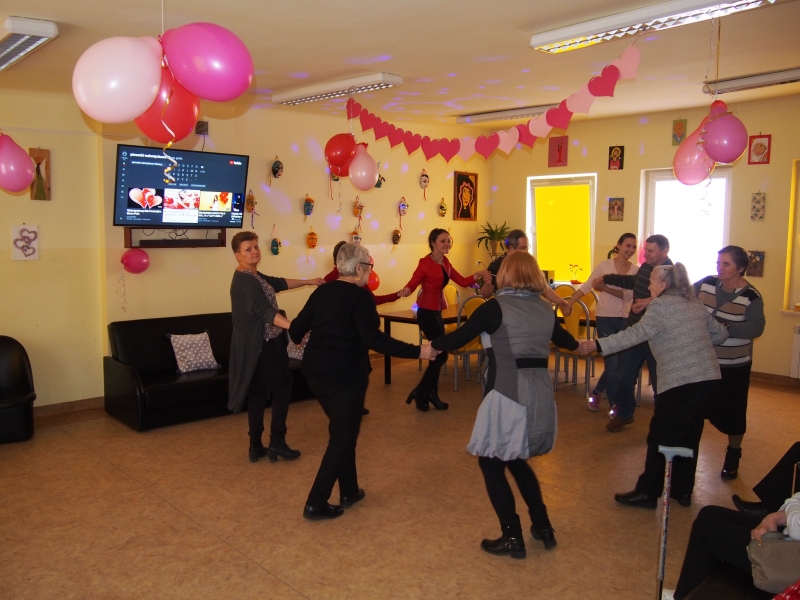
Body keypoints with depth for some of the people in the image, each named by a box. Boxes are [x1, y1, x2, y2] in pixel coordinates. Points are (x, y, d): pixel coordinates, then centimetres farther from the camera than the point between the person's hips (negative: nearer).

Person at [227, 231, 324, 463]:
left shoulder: (253, 276, 12)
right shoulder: (246, 281, -21)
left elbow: (278, 283, 25)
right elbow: (263, 310, -35)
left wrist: (308, 282, 27)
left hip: (256, 346, 10)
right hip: (264, 346, -10)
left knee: (257, 393, 12)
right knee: (282, 389, 2)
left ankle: (256, 446, 18)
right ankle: (277, 443, 8)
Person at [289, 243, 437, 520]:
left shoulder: (322, 291, 7)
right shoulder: (361, 296, -13)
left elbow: (297, 328, 11)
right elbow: (374, 339, -23)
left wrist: (297, 338, 35)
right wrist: (417, 351, -22)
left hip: (315, 369, 7)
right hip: (344, 373, -7)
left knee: (341, 430, 22)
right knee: (343, 435, 6)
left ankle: (349, 491, 30)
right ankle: (316, 503, 8)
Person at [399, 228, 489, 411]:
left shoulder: (445, 263, 8)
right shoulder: (425, 263, -16)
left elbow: (462, 281, 7)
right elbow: (412, 283, -22)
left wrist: (478, 275, -9)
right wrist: (405, 290, -44)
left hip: (437, 311, 8)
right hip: (426, 312, -8)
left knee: (438, 353, 10)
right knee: (441, 353, -7)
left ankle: (431, 394, 20)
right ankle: (420, 392, 5)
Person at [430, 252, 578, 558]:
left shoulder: (496, 307, -9)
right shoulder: (545, 308, 10)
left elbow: (459, 338, -5)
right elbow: (562, 338, 29)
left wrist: (433, 344, 14)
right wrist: (581, 345, 52)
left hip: (507, 394, -7)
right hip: (540, 393, 7)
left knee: (491, 463, 10)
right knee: (515, 459, 24)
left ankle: (512, 538, 13)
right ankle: (543, 527, 28)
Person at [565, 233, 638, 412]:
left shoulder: (636, 271, 3)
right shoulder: (604, 265, -4)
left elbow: (629, 295, -10)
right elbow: (585, 287, -6)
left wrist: (606, 288, -21)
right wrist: (569, 304, -16)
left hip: (625, 320, 4)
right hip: (606, 318, -4)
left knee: (621, 364, 10)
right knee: (612, 363, -3)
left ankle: (595, 393, 32)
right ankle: (615, 404, 12)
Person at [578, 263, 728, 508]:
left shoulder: (662, 306, -9)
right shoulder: (695, 305, 15)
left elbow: (637, 333, -22)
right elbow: (720, 334, 21)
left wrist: (598, 345, -25)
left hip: (681, 380, -8)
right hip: (707, 376, 8)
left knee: (660, 437, 1)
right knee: (688, 435, 17)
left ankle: (648, 492, 7)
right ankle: (682, 490, 26)